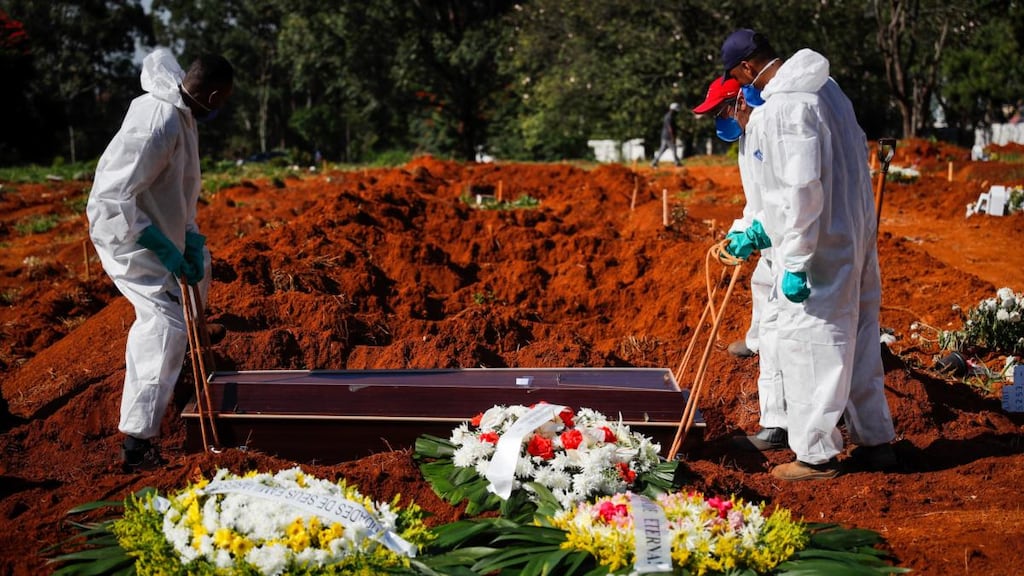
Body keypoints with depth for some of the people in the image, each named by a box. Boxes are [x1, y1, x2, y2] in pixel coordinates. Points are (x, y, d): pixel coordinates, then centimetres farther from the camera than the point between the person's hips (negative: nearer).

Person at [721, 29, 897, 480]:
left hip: (818, 245, -10)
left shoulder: (785, 105, -19)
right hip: (854, 236, 10)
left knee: (808, 345, 0)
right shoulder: (824, 87, 12)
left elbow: (803, 188, -25)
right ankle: (875, 440, 28)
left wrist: (795, 264, -21)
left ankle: (816, 455, 8)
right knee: (857, 340, 18)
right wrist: (759, 230, 23)